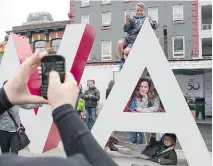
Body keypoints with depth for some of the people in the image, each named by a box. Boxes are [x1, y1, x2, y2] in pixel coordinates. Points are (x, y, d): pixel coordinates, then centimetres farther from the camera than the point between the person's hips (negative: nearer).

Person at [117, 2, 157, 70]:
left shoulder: (147, 18, 12)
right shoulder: (132, 19, 13)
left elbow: (155, 27, 5)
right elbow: (125, 30, 5)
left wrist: (151, 23, -18)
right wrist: (127, 20, -11)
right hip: (128, 37, 3)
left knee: (126, 51, -27)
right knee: (120, 43, -28)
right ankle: (122, 61, -13)